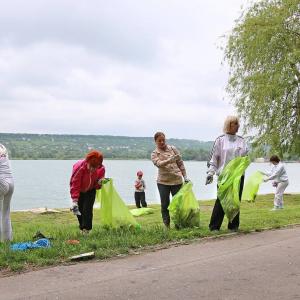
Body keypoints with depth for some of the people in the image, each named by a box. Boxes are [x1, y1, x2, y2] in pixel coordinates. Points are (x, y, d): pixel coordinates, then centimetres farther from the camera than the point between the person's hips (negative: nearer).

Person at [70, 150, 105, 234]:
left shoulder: (101, 169, -22)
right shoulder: (79, 167, -33)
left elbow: (96, 185, -5)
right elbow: (74, 184, -29)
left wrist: (99, 183, -30)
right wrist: (74, 201, -33)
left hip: (90, 190, 1)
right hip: (79, 191, -1)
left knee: (88, 210, -12)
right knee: (79, 210, -3)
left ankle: (86, 230, -7)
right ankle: (82, 229, 14)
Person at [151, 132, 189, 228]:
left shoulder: (173, 149, 6)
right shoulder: (154, 154, 3)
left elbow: (180, 163, 8)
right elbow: (159, 164, -19)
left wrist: (185, 176, 3)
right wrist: (169, 160, -35)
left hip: (177, 180, 0)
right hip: (163, 182, 0)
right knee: (165, 205, 3)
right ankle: (166, 225, 11)